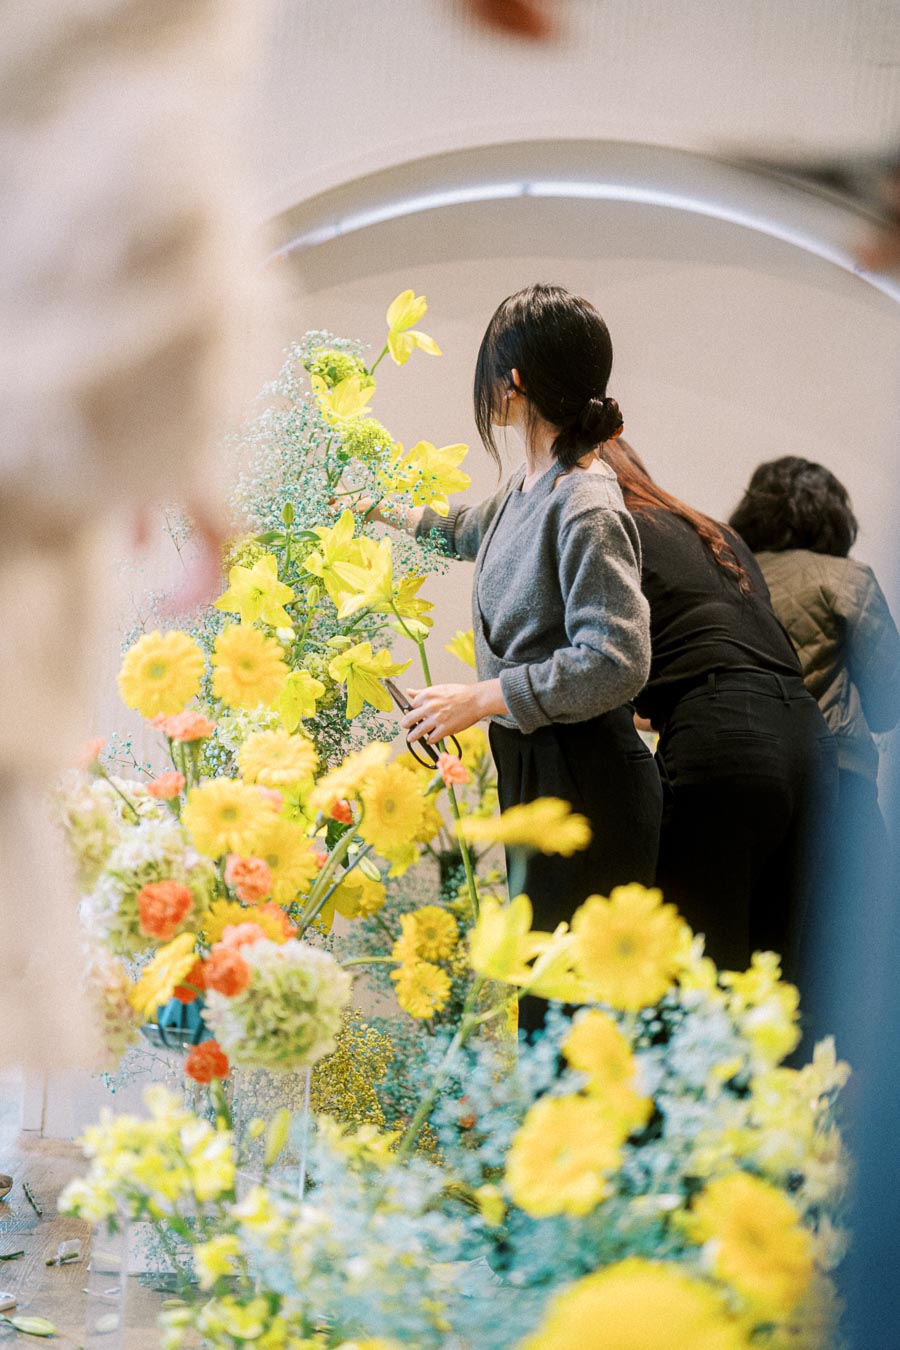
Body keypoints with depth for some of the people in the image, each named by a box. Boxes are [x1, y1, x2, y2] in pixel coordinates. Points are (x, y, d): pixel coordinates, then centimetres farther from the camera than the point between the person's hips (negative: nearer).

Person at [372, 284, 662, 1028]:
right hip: (537, 770, 10)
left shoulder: (586, 507, -20)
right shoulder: (531, 485, 10)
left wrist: (481, 697, -22)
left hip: (588, 784, -10)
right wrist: (393, 514, 46)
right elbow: (477, 529, 35)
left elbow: (617, 662, -26)